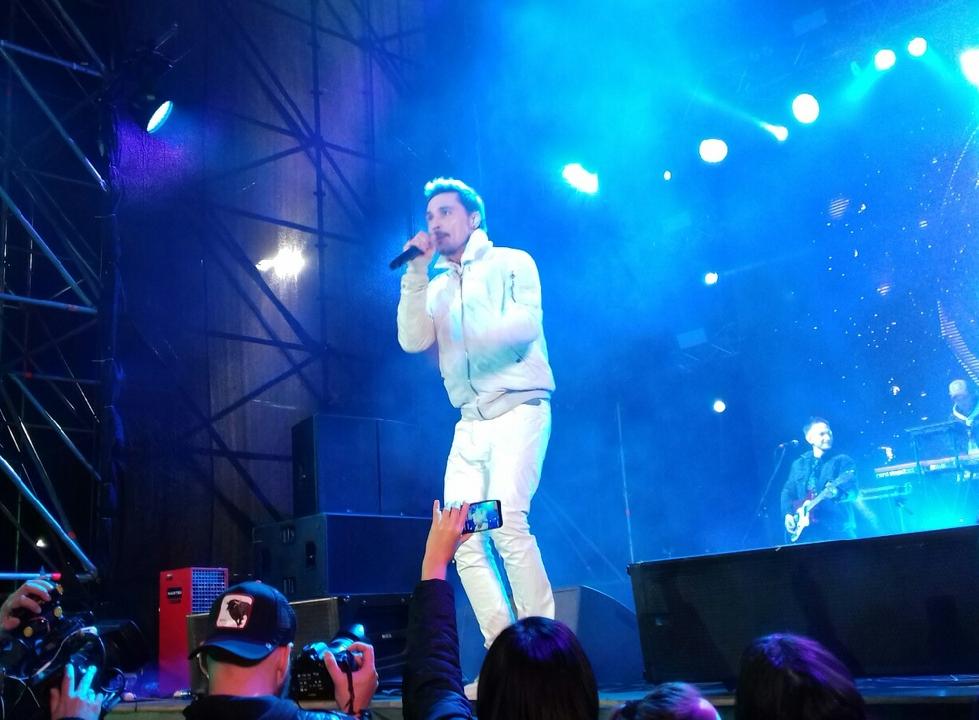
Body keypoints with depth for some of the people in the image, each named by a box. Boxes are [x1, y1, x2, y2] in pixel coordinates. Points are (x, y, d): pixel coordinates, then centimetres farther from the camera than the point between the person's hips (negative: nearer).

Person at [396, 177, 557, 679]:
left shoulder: (511, 263, 6)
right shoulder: (437, 288, 20)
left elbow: (525, 324, -11)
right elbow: (413, 340, 3)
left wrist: (466, 335, -20)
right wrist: (417, 272, 1)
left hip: (518, 410, -6)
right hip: (470, 424, 6)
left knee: (506, 521, -23)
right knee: (462, 538, -5)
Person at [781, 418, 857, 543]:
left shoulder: (842, 460, 4)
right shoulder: (798, 464, 16)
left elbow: (852, 490, -9)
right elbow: (788, 491, 17)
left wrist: (836, 492, -30)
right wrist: (788, 514, -1)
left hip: (837, 530, -3)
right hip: (806, 531, 3)